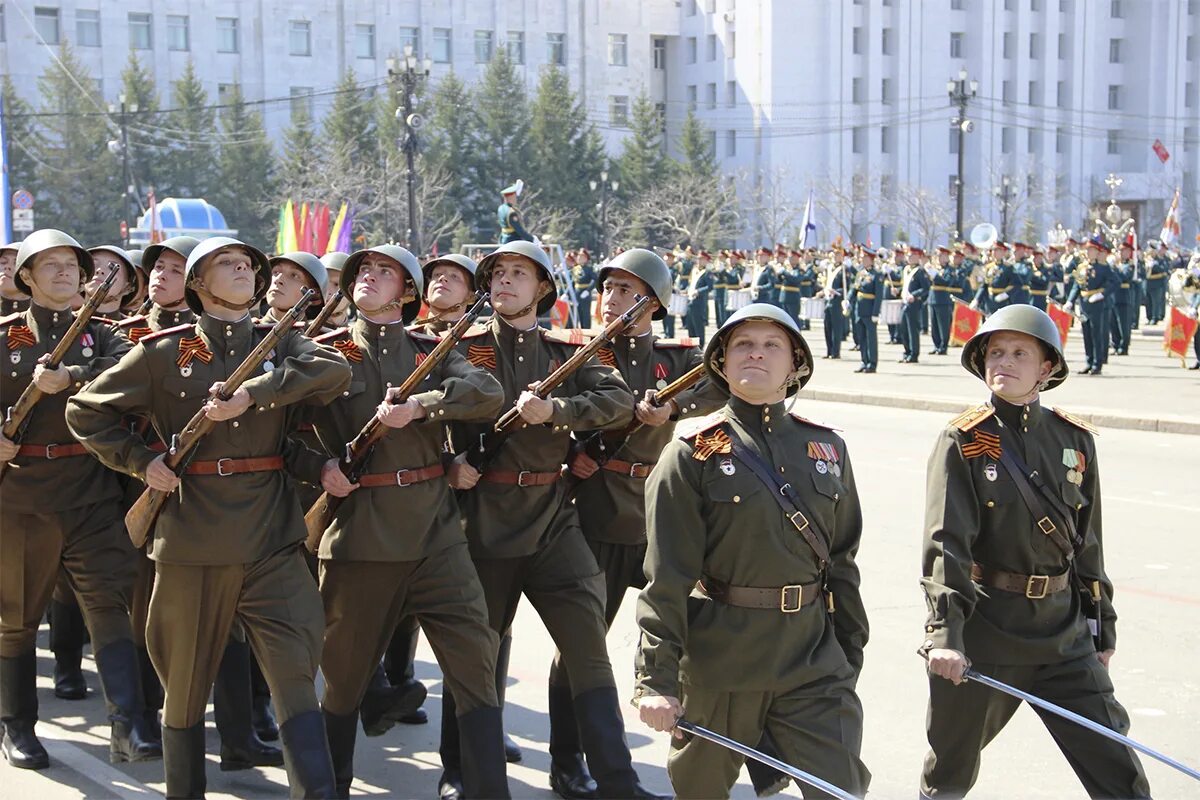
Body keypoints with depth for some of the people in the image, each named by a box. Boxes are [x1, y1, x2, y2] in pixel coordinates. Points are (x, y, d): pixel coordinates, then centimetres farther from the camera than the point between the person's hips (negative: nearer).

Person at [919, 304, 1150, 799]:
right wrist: (945, 631, -24)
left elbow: (1087, 540, 13)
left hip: (1063, 628, 3)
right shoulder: (963, 442, -7)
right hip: (982, 628, -3)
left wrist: (1102, 622, 16)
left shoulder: (1074, 440, 5)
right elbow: (945, 542, -15)